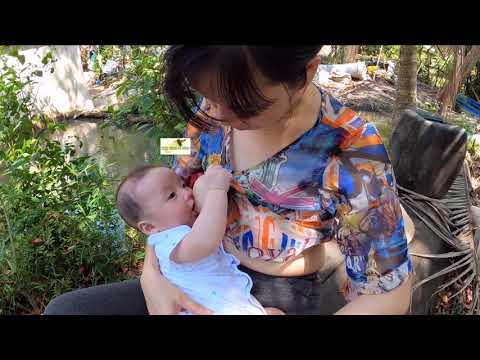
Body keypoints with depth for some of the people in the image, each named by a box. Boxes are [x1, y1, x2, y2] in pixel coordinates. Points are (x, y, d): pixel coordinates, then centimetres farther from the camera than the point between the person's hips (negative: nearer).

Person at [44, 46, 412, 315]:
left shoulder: (352, 154, -24)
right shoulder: (213, 110, -9)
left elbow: (390, 294, -16)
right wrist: (152, 273, -12)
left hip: (289, 302, -4)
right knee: (64, 308, -7)